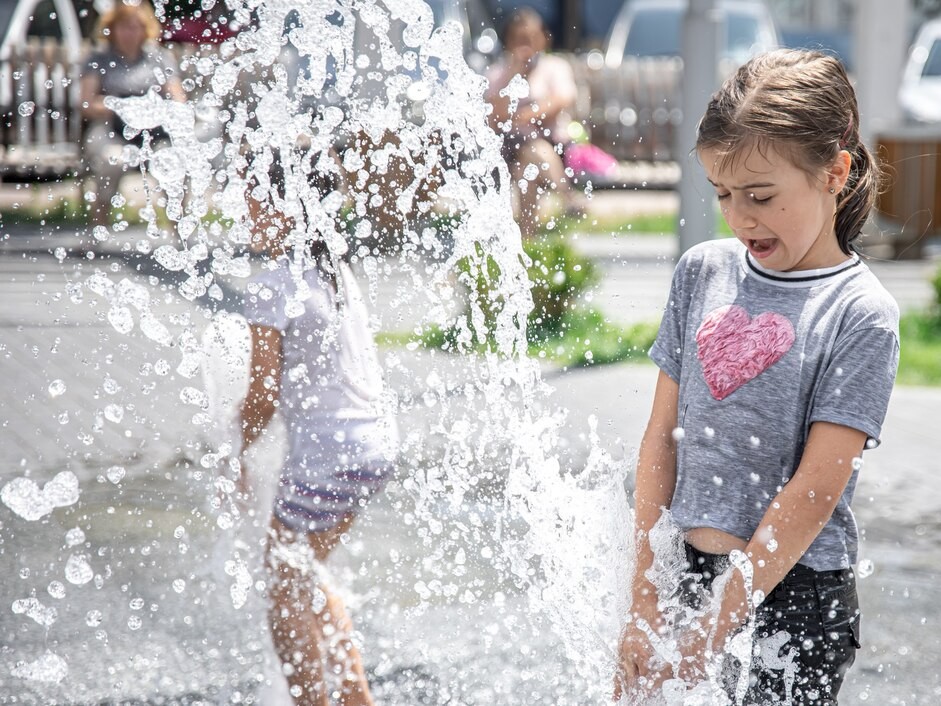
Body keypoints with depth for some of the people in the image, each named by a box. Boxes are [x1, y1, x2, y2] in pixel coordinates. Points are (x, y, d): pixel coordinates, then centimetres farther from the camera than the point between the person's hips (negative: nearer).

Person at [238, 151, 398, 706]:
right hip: (378, 442, 9)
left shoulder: (273, 285, -14)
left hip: (327, 453, -9)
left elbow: (264, 394, -14)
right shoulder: (337, 270, 10)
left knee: (286, 589, 6)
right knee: (306, 573, 23)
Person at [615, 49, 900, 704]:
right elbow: (663, 436, 5)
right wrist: (644, 600, 1)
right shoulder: (703, 271, 4)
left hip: (797, 596, -4)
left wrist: (719, 626, -16)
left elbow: (815, 489, -14)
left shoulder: (862, 314, -11)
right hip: (691, 574, 4)